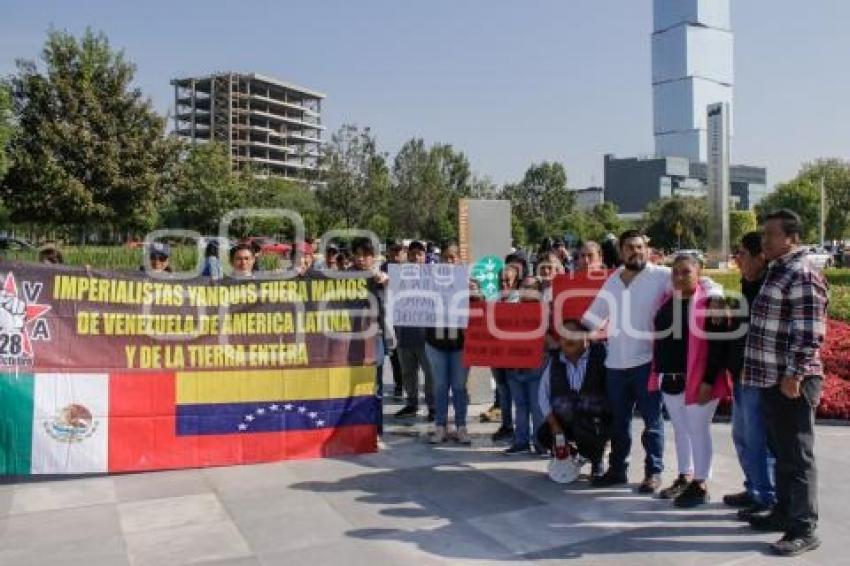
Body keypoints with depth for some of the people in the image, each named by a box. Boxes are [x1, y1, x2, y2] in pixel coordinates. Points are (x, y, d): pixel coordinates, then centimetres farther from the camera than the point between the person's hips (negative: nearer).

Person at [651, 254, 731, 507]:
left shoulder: (707, 302, -11)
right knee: (680, 429, 16)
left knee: (698, 430, 2)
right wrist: (657, 374, 12)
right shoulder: (667, 301, 9)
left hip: (697, 380, -7)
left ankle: (700, 485, 13)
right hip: (669, 379, 7)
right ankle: (684, 477, 28)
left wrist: (709, 381, -18)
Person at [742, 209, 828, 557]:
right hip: (772, 379, 10)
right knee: (781, 453, 18)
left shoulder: (803, 274, -15)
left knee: (797, 457, -2)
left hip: (791, 381, -9)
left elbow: (809, 333, -21)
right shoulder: (778, 271, 15)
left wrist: (794, 375, -22)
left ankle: (803, 529, 6)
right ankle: (784, 513, 30)